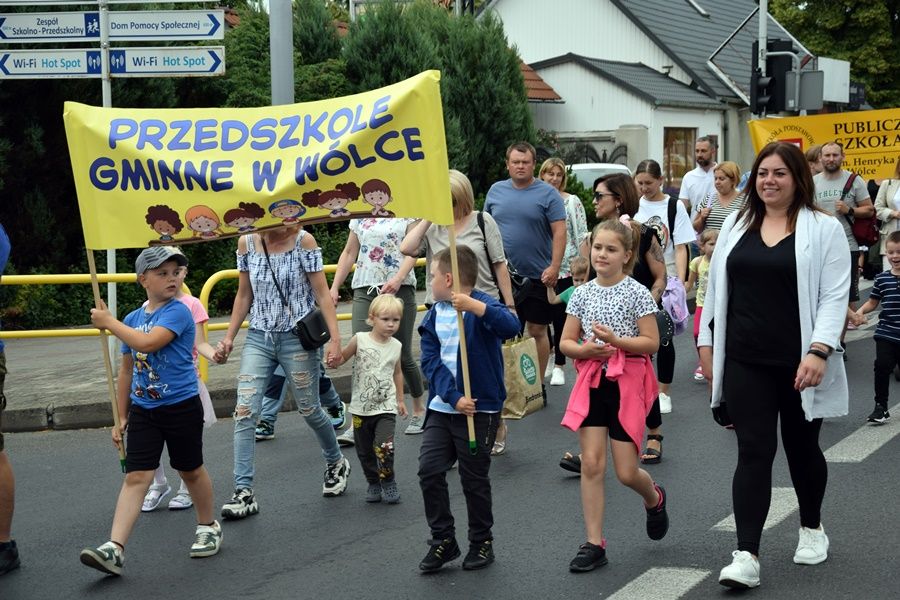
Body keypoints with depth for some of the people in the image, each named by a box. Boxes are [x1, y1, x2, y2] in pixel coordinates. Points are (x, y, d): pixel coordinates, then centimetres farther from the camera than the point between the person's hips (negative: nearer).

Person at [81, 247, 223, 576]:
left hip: (181, 407, -4)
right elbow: (127, 369, 15)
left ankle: (208, 527, 33)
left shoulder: (178, 312, -11)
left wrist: (108, 322, -17)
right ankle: (114, 549, -11)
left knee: (191, 470, 11)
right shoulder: (132, 318, 7)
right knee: (136, 476, -4)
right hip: (142, 409, 4)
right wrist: (122, 417, 15)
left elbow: (148, 342, -28)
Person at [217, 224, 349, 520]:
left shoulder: (303, 241, -8)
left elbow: (322, 294, -7)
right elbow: (244, 295, 12)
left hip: (297, 337, -3)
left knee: (309, 409, 10)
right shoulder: (246, 242, 2)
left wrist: (335, 339, -13)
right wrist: (229, 337, 9)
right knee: (244, 411, -11)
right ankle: (244, 493, -8)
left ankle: (336, 463, 38)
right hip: (258, 337, 3)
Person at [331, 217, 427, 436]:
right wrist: (334, 287, 12)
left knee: (403, 356, 5)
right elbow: (349, 253, 19)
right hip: (365, 290, 3)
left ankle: (419, 409, 27)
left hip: (398, 289, -3)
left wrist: (398, 278, -22)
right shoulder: (360, 215, 16)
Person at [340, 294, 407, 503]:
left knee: (384, 447, -16)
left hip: (386, 407, 0)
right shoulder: (360, 340, -8)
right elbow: (341, 358, 2)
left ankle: (388, 482, 5)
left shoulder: (396, 346, 2)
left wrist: (400, 400, 21)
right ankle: (373, 483, 29)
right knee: (365, 451, 9)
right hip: (361, 407, 0)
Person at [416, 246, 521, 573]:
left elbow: (511, 327, -31)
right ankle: (443, 540, 14)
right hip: (442, 407, 5)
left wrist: (474, 306, -44)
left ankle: (481, 542, 23)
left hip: (480, 409, -5)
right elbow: (430, 361, -2)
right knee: (429, 471, 0)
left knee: (474, 479, 5)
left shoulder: (482, 306, -11)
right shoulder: (433, 315, 5)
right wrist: (453, 397, -15)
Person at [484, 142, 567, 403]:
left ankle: (538, 384, 13)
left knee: (536, 330, 4)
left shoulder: (547, 194, -4)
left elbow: (559, 232, -8)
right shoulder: (496, 191, 8)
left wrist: (554, 267, -16)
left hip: (537, 276, -3)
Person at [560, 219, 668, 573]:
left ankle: (654, 499, 37)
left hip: (627, 383, -3)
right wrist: (586, 349, -14)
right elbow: (566, 342, 6)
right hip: (592, 381, 3)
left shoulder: (637, 293, -6)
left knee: (626, 472, 0)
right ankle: (594, 544, 3)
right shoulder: (582, 294, 5)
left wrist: (616, 340, -21)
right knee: (591, 464, -4)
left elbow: (651, 343, -9)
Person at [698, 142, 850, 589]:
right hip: (746, 363, 2)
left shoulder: (823, 229, -4)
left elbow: (834, 296, -9)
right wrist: (706, 342, 10)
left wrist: (819, 351, -19)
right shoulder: (736, 226, 9)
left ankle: (811, 528, 37)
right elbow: (717, 287, 13)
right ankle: (746, 556, -5)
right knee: (753, 453, -2)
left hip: (799, 365, -2)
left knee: (801, 448, 14)